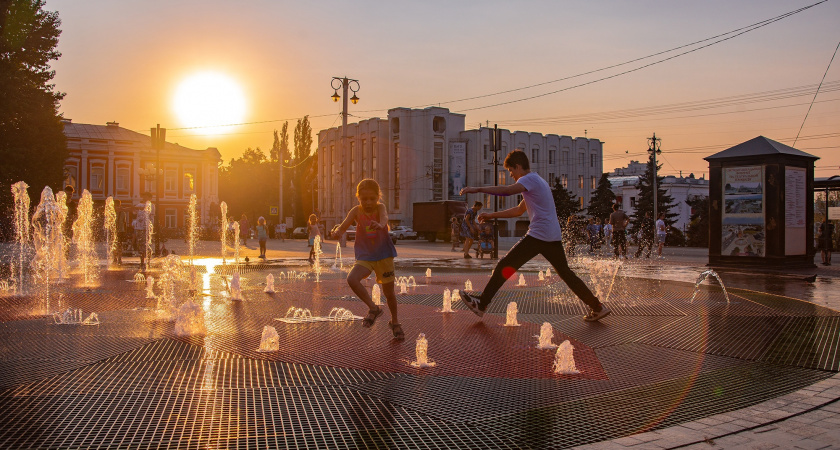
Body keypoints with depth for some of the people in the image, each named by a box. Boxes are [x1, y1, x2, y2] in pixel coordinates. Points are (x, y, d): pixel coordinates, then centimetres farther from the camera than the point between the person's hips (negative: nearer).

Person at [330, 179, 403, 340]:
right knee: (352, 279, -26)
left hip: (384, 255, -1)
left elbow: (384, 217, -32)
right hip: (365, 257, 1)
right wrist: (337, 232, -45)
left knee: (389, 292, 9)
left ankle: (395, 321, 36)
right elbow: (345, 223, -21)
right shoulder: (356, 211, -7)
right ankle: (373, 308, -6)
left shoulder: (380, 207, -10)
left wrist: (380, 225, -57)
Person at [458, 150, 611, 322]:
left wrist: (477, 189, -22)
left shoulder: (529, 179, -5)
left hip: (538, 235, -9)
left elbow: (507, 190, -26)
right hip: (554, 236, 9)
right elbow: (519, 210, 29)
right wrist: (492, 215, 25)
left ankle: (481, 304, -5)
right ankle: (597, 307, 19)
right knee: (565, 273, 17)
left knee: (505, 266, -5)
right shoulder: (537, 180, 25)